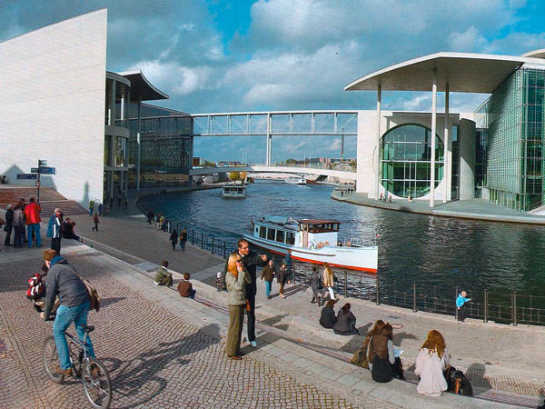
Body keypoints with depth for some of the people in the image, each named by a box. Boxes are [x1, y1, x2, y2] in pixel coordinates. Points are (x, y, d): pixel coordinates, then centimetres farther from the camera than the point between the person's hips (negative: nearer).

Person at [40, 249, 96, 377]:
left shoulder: (53, 271, -2)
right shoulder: (68, 267, 22)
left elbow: (50, 296, -2)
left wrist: (46, 315, 13)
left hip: (71, 304, -7)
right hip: (85, 301, 7)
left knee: (58, 331, 14)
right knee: (82, 330, 22)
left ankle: (66, 367, 16)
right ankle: (92, 364, 21)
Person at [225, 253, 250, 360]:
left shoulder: (239, 273, 7)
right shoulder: (229, 274, -17)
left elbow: (249, 282, 5)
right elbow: (238, 286, -26)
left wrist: (244, 270, -4)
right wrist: (241, 272, -22)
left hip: (241, 303, 8)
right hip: (234, 304, -8)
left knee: (238, 327, 17)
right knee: (234, 328, 1)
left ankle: (235, 349, 30)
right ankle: (231, 352, 13)